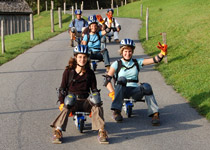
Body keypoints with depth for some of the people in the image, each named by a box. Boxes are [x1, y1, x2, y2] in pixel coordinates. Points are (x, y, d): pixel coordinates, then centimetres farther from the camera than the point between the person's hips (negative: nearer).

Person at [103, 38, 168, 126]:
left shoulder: (137, 62, 14)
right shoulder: (117, 64, 7)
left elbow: (154, 60, 4)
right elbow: (107, 79, -4)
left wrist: (163, 53, -16)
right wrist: (112, 93, -20)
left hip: (135, 91, 2)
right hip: (121, 91, -1)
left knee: (146, 87, -31)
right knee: (121, 79, -34)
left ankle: (155, 114, -33)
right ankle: (116, 111, -41)